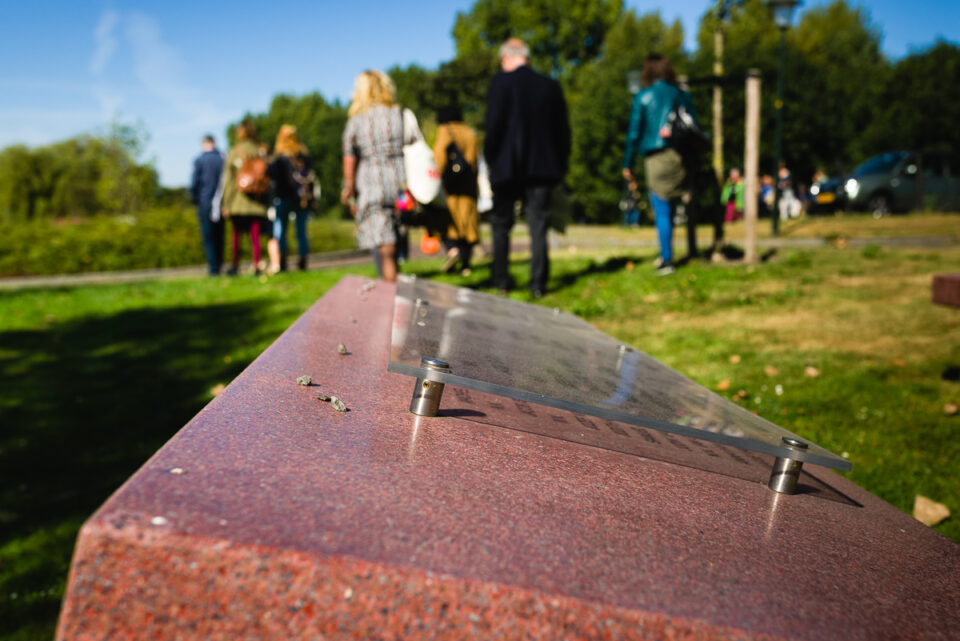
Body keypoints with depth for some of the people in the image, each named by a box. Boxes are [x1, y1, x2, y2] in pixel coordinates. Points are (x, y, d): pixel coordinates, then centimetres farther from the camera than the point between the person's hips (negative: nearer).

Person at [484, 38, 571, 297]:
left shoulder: (500, 83, -8)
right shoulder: (551, 85, 5)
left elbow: (493, 124, -12)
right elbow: (562, 129, 7)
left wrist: (490, 157, 0)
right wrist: (561, 164, 14)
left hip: (507, 166, -3)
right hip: (542, 166, 3)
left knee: (501, 224, 12)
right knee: (538, 225, 5)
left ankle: (501, 282, 17)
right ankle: (538, 284, 3)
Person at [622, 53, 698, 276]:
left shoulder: (643, 97, 0)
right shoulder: (682, 95, 10)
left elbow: (634, 132, -1)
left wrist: (627, 164, 5)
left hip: (655, 157, -4)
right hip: (680, 157, 4)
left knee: (661, 212, -2)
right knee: (670, 210, 14)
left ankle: (667, 261, -2)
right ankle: (665, 254, 23)